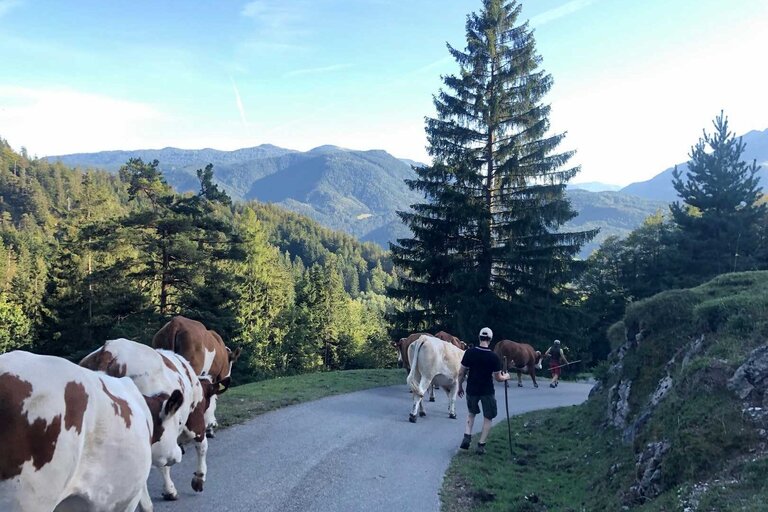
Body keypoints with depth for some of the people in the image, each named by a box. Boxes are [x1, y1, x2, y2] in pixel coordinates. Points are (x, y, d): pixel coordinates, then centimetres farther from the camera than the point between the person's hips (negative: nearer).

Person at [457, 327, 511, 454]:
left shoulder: (469, 352, -10)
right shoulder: (494, 357, -13)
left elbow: (461, 373, -5)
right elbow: (498, 378, -6)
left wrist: (460, 386, 10)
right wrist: (506, 377, 16)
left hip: (472, 390, 2)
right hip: (487, 391, -2)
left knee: (472, 413, 26)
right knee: (488, 418, 15)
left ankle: (467, 437, 10)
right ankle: (481, 445, 13)